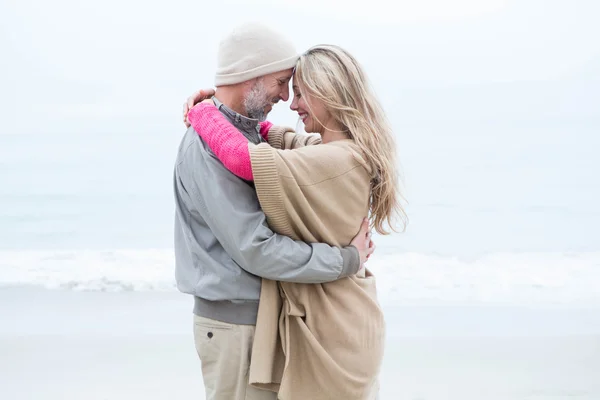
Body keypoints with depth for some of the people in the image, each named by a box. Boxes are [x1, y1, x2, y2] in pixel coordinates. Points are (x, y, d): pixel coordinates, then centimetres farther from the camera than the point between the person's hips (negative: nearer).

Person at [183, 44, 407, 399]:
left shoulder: (337, 160, -24)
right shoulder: (353, 152, 6)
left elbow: (243, 158, -31)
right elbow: (287, 141, 18)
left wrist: (204, 114, -12)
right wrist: (221, 107, 4)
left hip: (330, 329, -9)